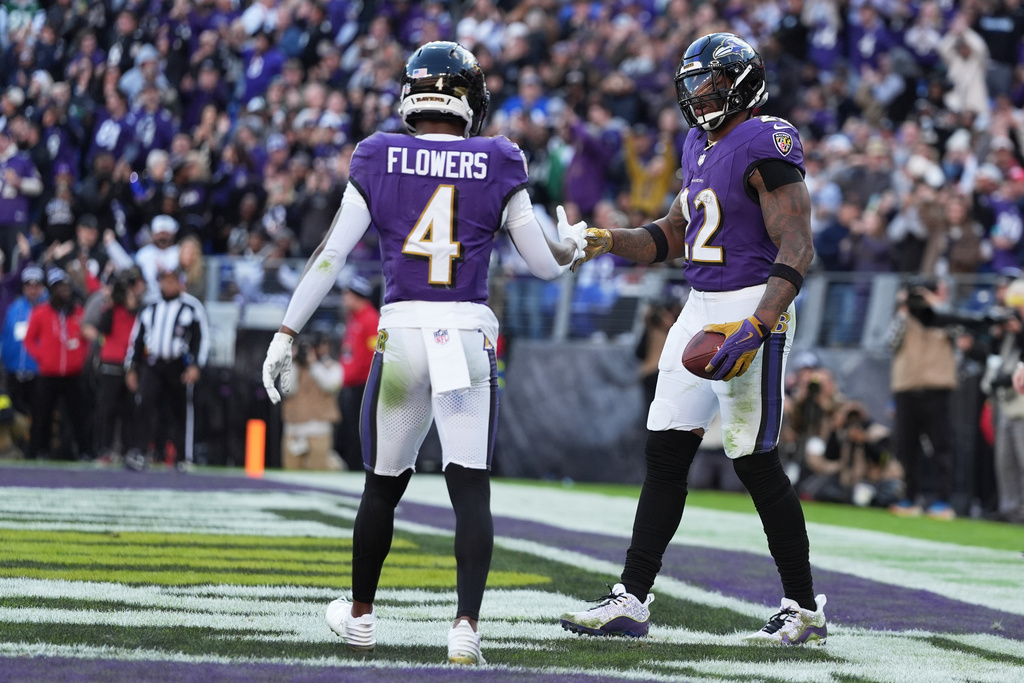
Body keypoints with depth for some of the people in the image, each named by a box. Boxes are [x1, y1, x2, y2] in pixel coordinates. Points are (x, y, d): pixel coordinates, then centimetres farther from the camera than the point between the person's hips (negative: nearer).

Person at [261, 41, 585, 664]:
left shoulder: (379, 161, 4)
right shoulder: (498, 167, 3)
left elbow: (332, 255, 2)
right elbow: (547, 264, 10)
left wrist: (287, 334, 7)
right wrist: (574, 242, 33)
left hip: (402, 333, 1)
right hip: (470, 336, -1)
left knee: (383, 486, 16)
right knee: (472, 490, 1)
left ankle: (361, 614, 31)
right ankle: (467, 626, -10)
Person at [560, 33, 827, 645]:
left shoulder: (765, 145, -13)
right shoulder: (701, 147, 15)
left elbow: (796, 248, -19)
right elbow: (673, 236, 26)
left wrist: (757, 327, -27)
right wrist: (612, 241, 9)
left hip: (752, 309, -9)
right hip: (701, 311, 9)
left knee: (756, 463, -5)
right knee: (666, 453, 5)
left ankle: (805, 609, 7)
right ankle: (632, 601, 8)